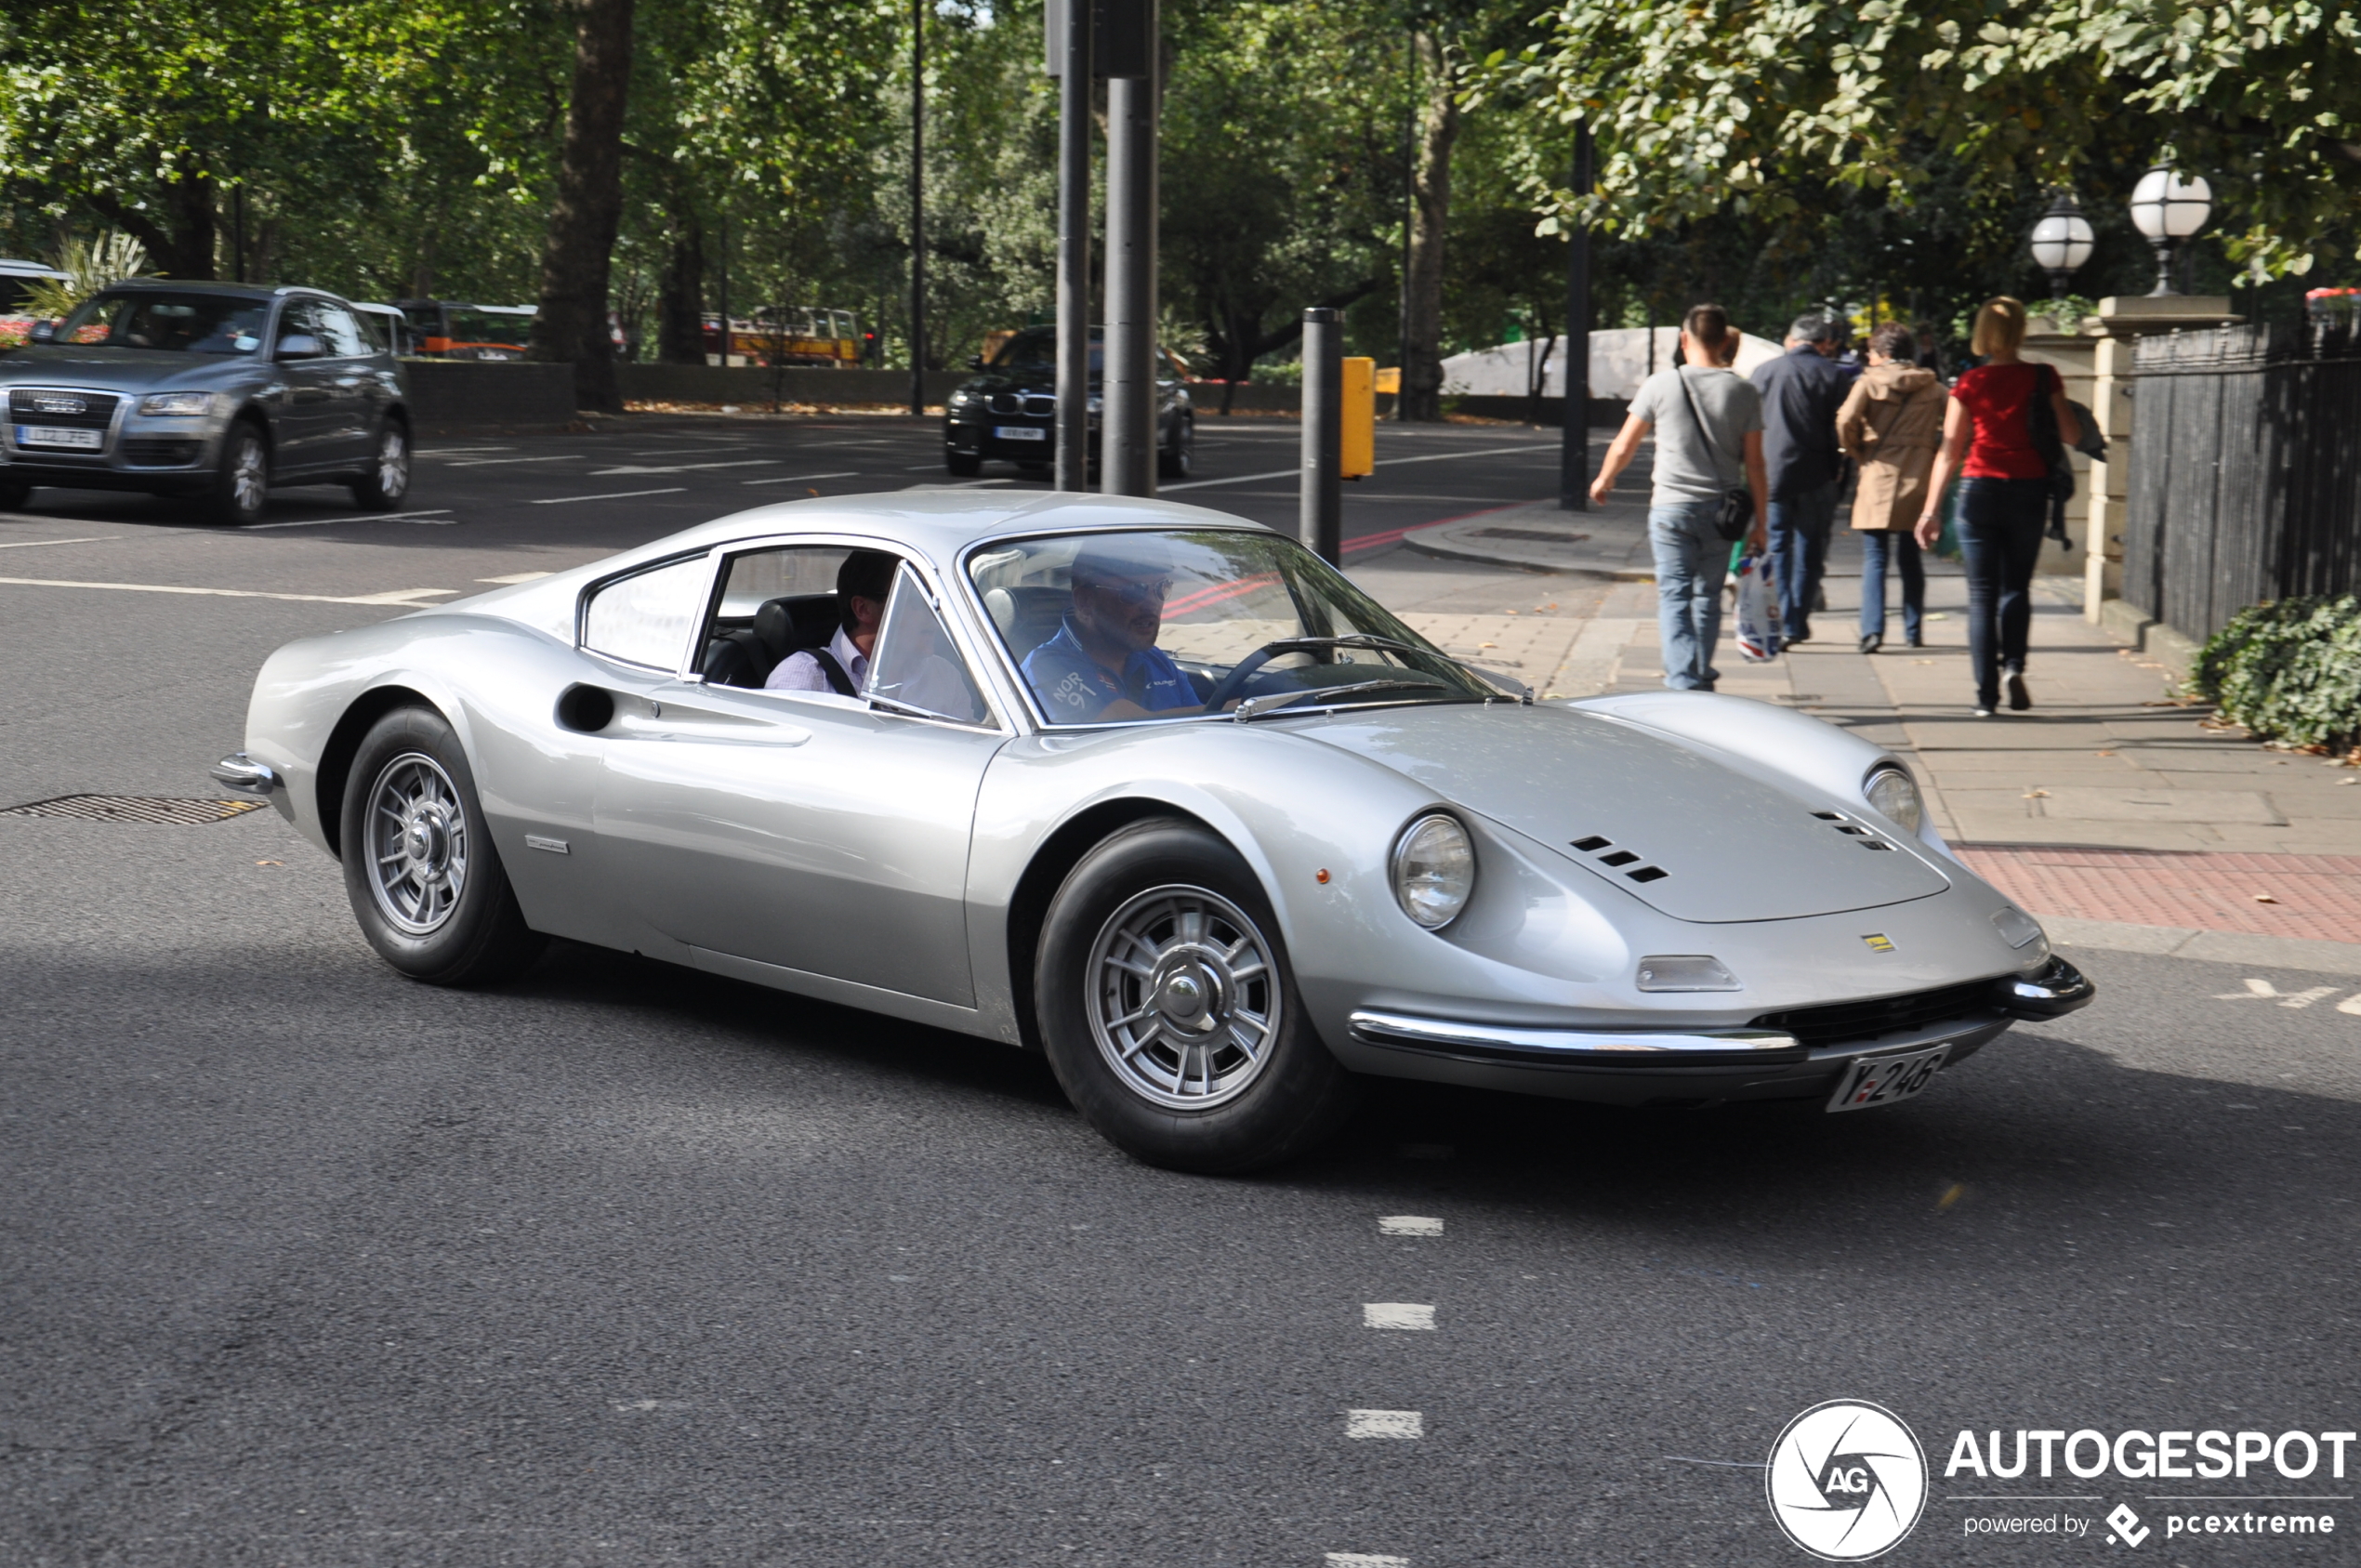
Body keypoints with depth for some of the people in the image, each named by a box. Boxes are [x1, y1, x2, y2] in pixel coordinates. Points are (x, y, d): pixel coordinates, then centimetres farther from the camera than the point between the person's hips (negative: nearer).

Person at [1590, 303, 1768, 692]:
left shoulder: (1660, 385, -5)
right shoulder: (1744, 391, -2)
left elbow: (1624, 445, 4)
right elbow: (1754, 464, -1)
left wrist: (1603, 480, 24)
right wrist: (1758, 522, 7)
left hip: (1671, 507, -2)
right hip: (1721, 510, 2)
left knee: (1674, 596, -1)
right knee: (1708, 596, 16)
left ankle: (1683, 682, -13)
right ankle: (1701, 677, 29)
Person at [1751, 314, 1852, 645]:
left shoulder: (1764, 372, 4)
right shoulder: (1831, 374, -4)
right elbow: (1840, 428, -4)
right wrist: (1837, 468, 8)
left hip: (1771, 473, 1)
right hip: (1816, 477, -1)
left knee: (1776, 547, 8)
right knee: (1809, 550, 9)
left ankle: (1778, 622, -1)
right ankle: (1797, 625, 10)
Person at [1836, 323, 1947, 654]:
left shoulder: (1869, 382, -2)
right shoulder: (1933, 388, 8)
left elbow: (1845, 421, -15)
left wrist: (1857, 454, 1)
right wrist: (1930, 458, 13)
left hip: (1877, 480, -3)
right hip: (1918, 481, 3)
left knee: (1875, 558, -2)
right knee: (1910, 558, 14)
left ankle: (1872, 629, -15)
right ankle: (1914, 630, 17)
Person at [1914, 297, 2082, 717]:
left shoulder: (1971, 383, -4)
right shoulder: (2043, 378, -4)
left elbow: (1949, 450, -4)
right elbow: (2072, 435, -1)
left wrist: (1930, 509, 0)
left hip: (1980, 491, -1)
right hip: (2028, 490, 1)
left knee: (1982, 594, 4)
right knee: (2017, 586, 16)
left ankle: (1986, 694, 0)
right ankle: (2014, 664, -6)